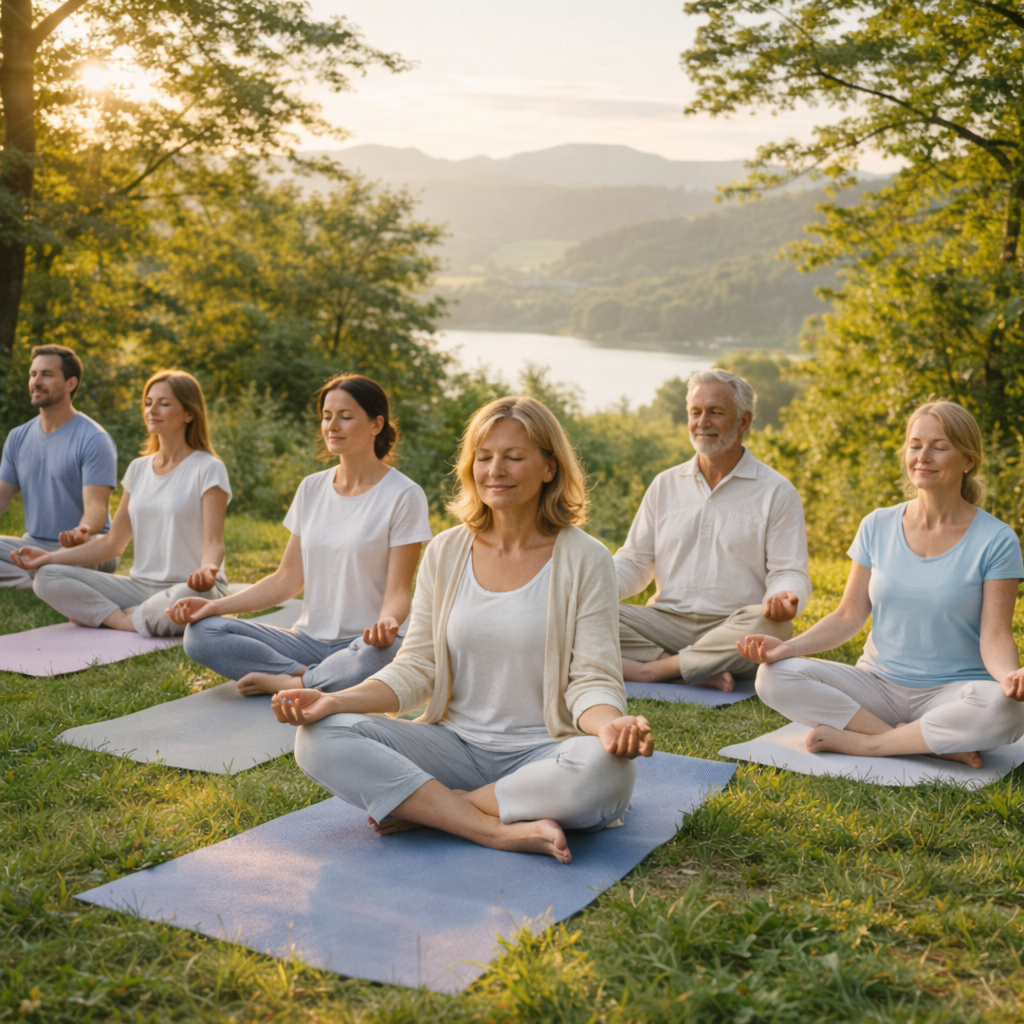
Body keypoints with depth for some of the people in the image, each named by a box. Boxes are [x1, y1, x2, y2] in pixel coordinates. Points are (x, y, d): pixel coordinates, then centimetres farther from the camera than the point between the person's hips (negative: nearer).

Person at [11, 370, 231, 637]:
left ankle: (98, 614, -16)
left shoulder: (208, 469, -6)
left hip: (189, 587, -5)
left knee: (187, 600, -42)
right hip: (141, 585, 5)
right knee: (47, 577, -9)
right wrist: (49, 557, 3)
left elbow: (214, 542, -14)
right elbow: (113, 543, 13)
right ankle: (134, 623, -19)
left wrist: (206, 570, -38)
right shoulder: (139, 469, 13)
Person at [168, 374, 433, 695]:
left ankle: (286, 682, -16)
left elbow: (398, 591, -8)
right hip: (310, 640, 5)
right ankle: (314, 678, -18)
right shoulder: (311, 488, 10)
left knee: (374, 657, -42)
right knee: (201, 633, -15)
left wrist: (387, 623, -32)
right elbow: (287, 579, 10)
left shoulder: (404, 496, -6)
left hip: (364, 642, -5)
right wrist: (216, 605, -2)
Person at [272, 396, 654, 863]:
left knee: (608, 771, -37)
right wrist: (334, 701, -12)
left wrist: (611, 724, -30)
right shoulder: (445, 553, 7)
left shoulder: (584, 560, -2)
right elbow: (417, 667, 5)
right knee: (321, 738, -20)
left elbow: (592, 680, -6)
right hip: (454, 745, 3)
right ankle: (501, 829, -26)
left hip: (543, 753, -2)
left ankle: (420, 807, -18)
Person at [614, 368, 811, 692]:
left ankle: (652, 669, -28)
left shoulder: (777, 492, 5)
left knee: (769, 624, -37)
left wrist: (783, 597, -26)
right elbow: (634, 562, 15)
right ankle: (698, 673, -30)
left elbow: (789, 572, -1)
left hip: (733, 630, -2)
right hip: (666, 622, 3)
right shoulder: (665, 485, 16)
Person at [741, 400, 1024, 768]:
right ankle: (935, 745, -22)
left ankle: (862, 742, -20)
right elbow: (849, 616, 5)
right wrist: (790, 646, -13)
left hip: (951, 693, -3)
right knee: (774, 677, -22)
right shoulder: (878, 527, 5)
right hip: (878, 685, 3)